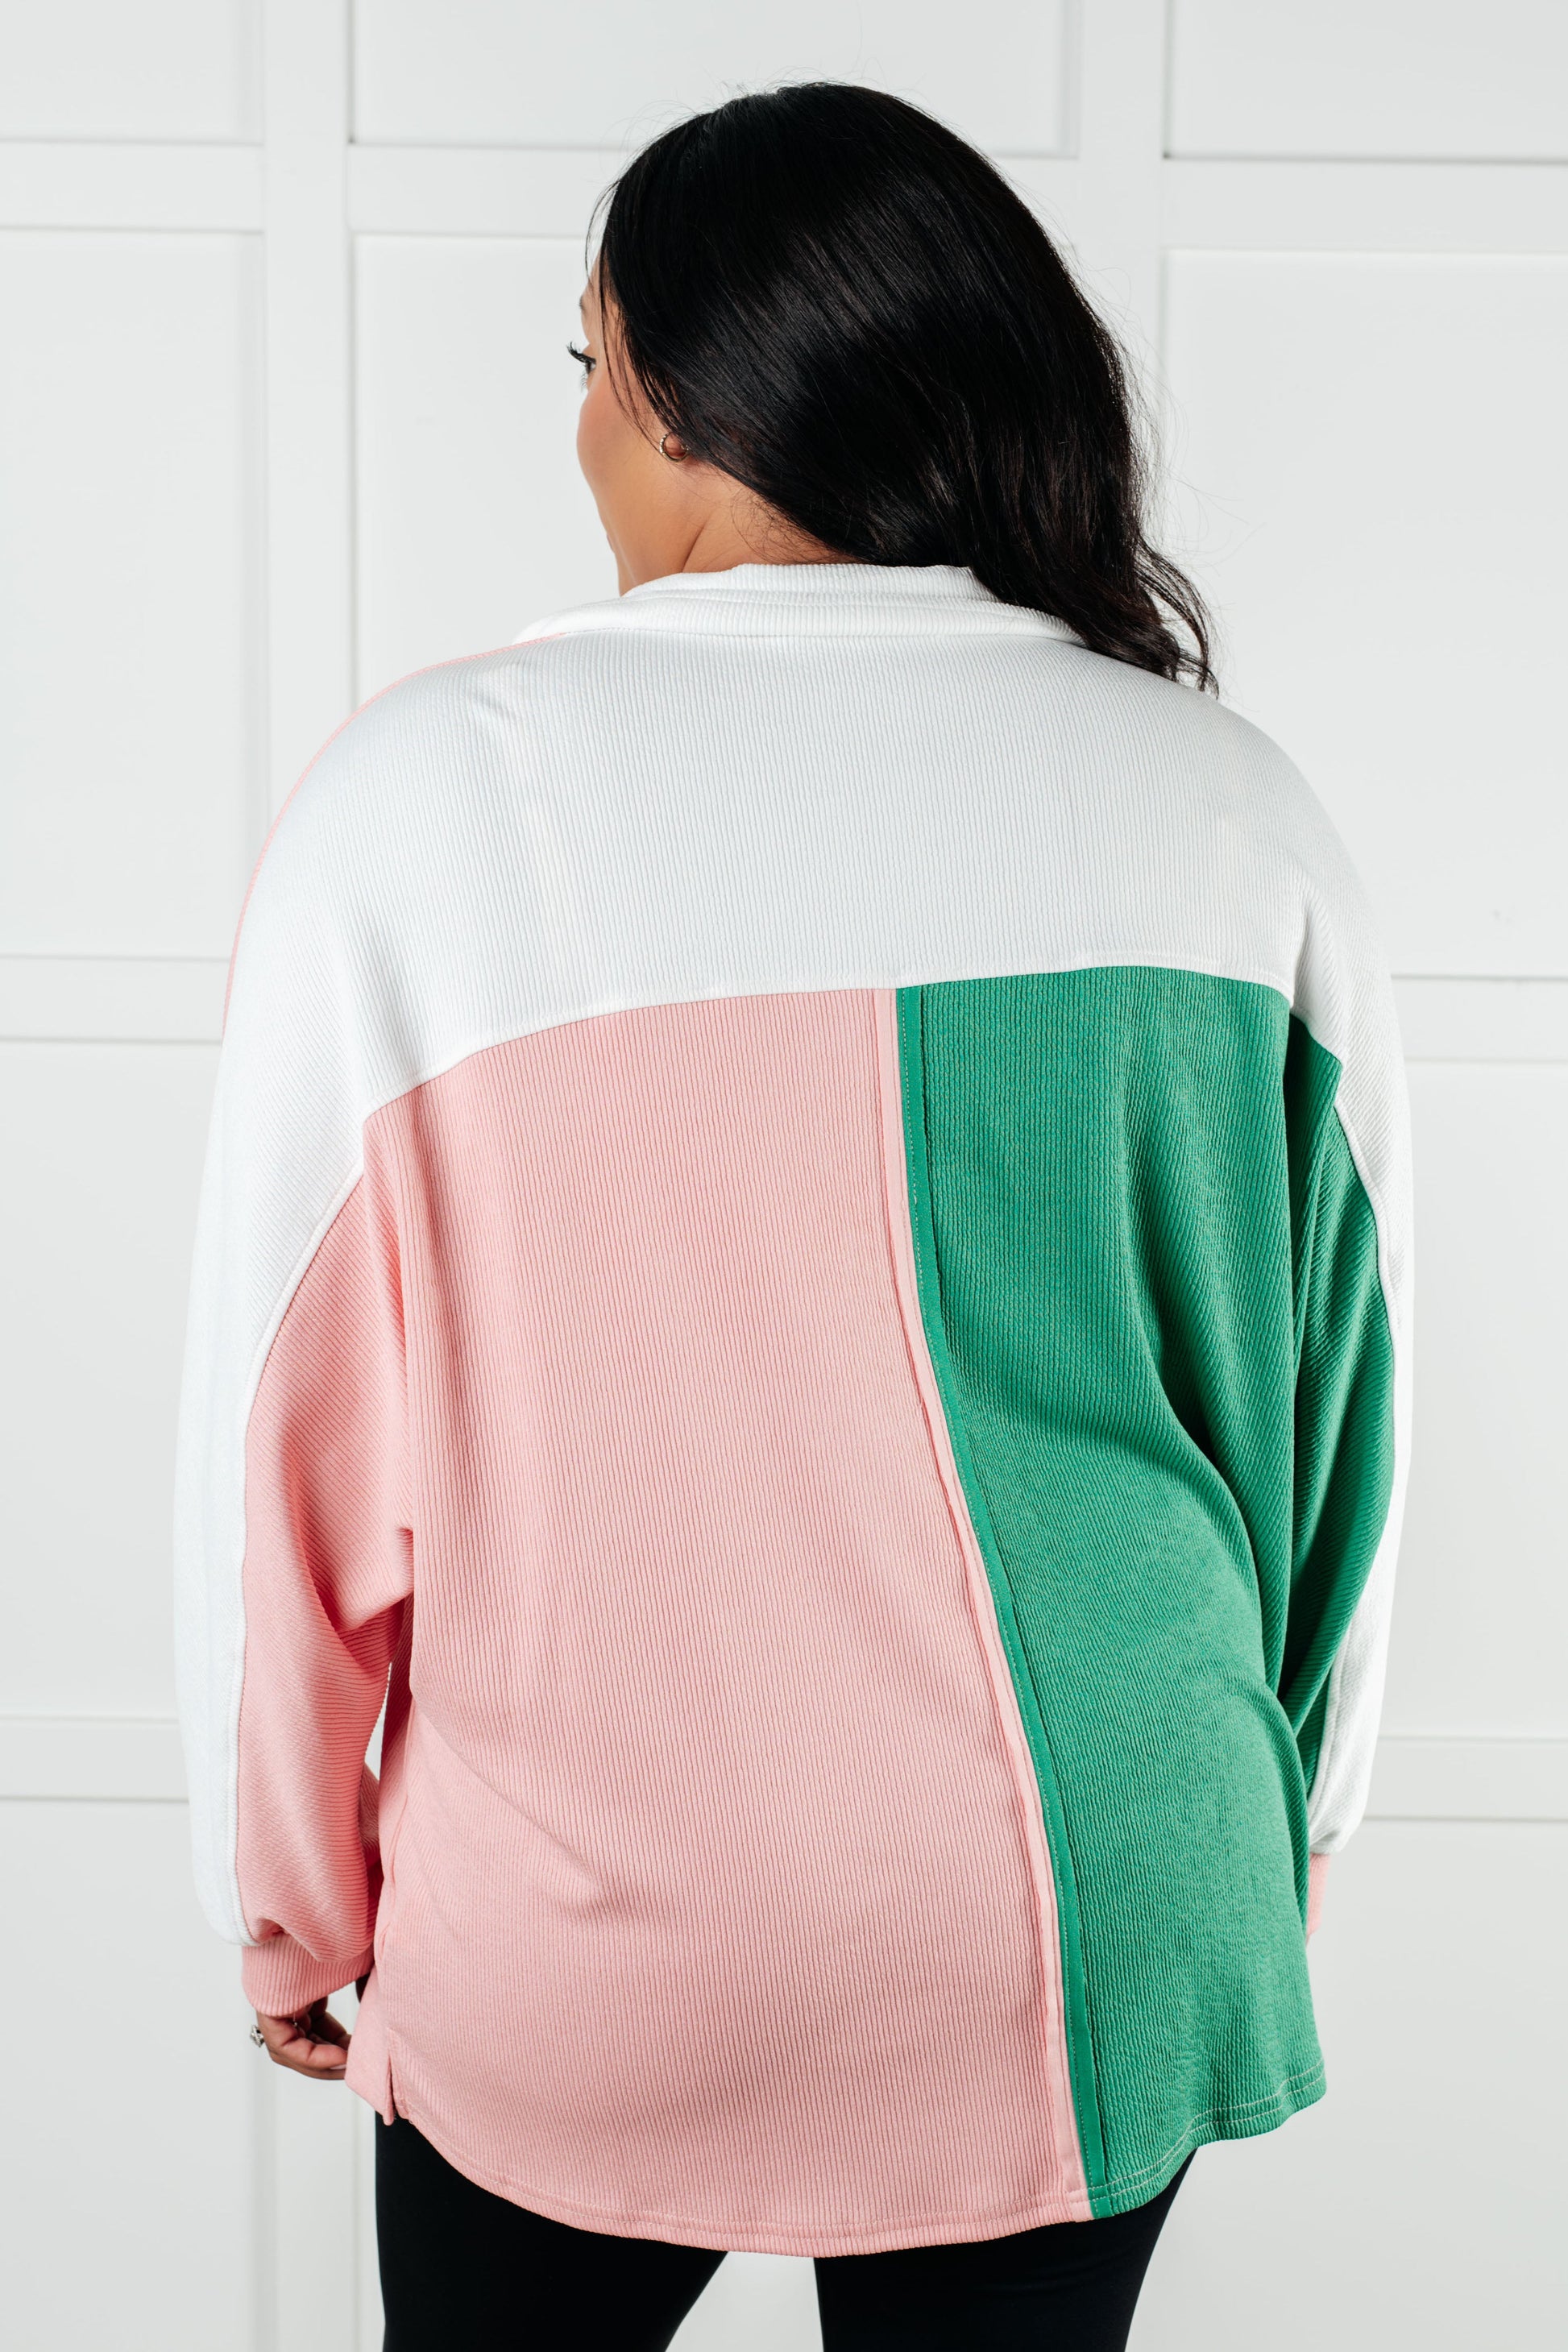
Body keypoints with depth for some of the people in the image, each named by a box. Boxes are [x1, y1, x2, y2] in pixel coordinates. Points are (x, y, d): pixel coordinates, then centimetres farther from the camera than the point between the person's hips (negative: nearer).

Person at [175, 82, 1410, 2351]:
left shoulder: (428, 796, -13)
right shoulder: (1233, 811, -6)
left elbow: (292, 1436, -8)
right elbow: (1341, 1410, 2)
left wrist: (292, 1899, 7)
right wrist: (1273, 1853, 17)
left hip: (581, 1947, -1)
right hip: (1096, 1947, 2)